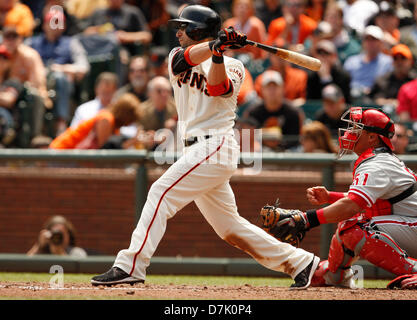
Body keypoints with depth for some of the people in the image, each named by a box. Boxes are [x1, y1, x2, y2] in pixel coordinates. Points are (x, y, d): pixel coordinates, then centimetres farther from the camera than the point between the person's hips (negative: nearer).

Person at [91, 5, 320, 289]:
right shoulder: (179, 55, 16)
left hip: (215, 146, -8)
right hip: (198, 150, 8)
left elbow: (217, 88, -19)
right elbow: (184, 60, -9)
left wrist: (217, 55, -33)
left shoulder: (232, 66, 2)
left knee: (161, 193, -20)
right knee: (229, 226, 11)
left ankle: (131, 265, -25)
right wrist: (215, 44, -25)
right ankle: (299, 262, 19)